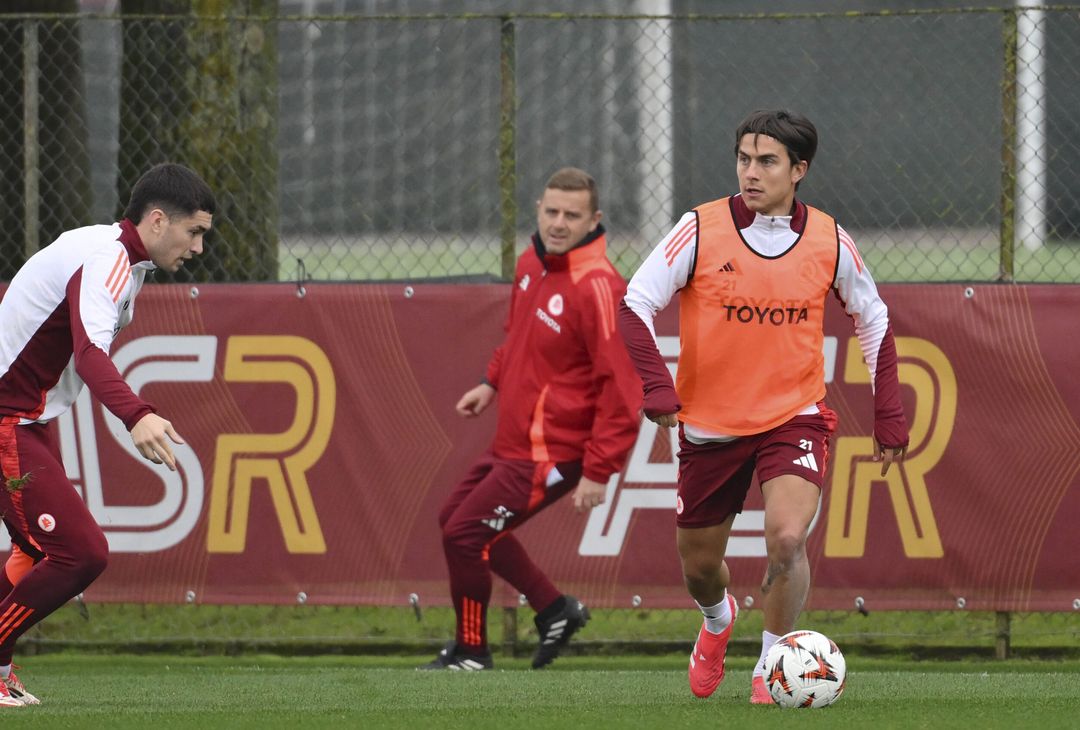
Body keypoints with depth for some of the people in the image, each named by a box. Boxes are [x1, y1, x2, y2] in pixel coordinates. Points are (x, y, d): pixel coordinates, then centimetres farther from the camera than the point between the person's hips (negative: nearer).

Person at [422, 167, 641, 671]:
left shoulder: (596, 287, -23)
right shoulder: (531, 264, 4)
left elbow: (622, 384, -24)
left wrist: (599, 472, -24)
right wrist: (493, 382, 14)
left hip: (551, 453, -10)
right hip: (512, 441, 10)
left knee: (465, 534, -8)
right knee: (456, 519, 21)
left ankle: (471, 652, 12)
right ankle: (554, 611, 29)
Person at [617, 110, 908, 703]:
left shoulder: (829, 242, -5)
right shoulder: (700, 230, -10)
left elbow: (873, 322, 10)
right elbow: (635, 305, -8)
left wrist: (889, 418, 7)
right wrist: (657, 388, -21)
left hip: (794, 419, -1)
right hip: (710, 424, 1)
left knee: (787, 538, -24)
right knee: (698, 564, 12)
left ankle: (771, 668, -1)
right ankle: (718, 620, 50)